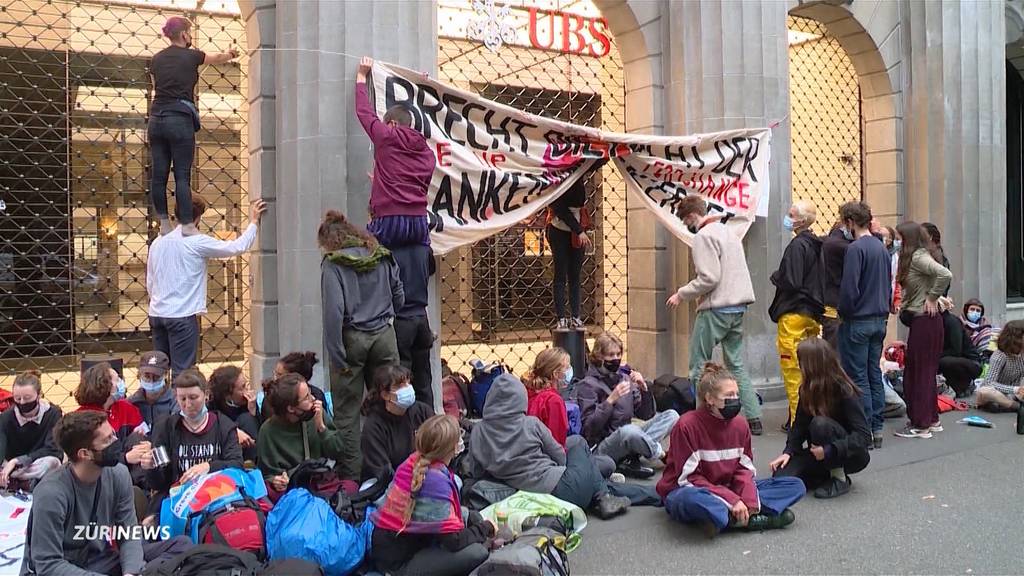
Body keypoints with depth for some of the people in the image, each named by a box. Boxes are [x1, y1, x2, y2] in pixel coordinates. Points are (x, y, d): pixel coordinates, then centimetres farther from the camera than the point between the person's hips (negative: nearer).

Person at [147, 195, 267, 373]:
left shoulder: (158, 243, 10)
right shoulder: (198, 242, -10)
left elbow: (150, 283, 14)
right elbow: (237, 247, -7)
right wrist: (253, 222, 5)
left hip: (156, 313, 7)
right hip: (182, 315, -7)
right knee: (182, 372, -3)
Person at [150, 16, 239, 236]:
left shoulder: (157, 59, 13)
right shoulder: (191, 56, 1)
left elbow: (156, 88, 18)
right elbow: (217, 58, 19)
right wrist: (229, 54, 39)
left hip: (156, 118, 5)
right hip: (180, 119, -5)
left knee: (158, 174, 5)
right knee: (182, 175, -7)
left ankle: (164, 224, 10)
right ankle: (187, 225, -9)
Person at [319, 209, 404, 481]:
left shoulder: (333, 263, -7)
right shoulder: (382, 257, 6)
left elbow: (334, 311, -15)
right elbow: (399, 297, 12)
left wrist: (337, 356, -13)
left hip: (352, 338, -4)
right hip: (384, 336, 4)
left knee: (347, 413, 6)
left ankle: (350, 476, 10)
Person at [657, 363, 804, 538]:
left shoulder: (740, 425, 2)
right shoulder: (687, 425, -17)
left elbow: (744, 469, 2)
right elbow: (689, 478, -19)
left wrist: (749, 501, -20)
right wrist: (732, 501, -26)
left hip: (728, 491, 7)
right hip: (688, 491, -6)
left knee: (795, 486, -5)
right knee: (691, 498, -44)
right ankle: (750, 520, -25)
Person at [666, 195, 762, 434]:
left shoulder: (704, 236, -11)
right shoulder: (728, 231, 17)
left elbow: (709, 278, -19)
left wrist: (681, 294, -8)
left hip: (716, 309, -9)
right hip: (738, 307, 9)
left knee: (698, 364, 1)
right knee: (736, 364, 13)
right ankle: (753, 418, 11)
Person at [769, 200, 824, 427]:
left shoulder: (797, 245, -15)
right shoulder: (817, 245, 12)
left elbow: (790, 282, -20)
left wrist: (775, 276, -3)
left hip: (794, 314, -9)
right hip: (814, 312, 9)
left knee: (792, 368, -5)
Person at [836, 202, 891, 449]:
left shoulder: (855, 248, -15)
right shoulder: (881, 248, 11)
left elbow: (849, 288, -19)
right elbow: (889, 284, 17)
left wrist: (844, 313, -5)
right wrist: (884, 309, 19)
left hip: (858, 321, -8)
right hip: (880, 319, 8)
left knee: (858, 377, -2)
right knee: (874, 374, 12)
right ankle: (877, 428, 16)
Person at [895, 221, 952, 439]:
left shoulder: (919, 257, -14)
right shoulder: (911, 258, 13)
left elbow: (945, 275, -28)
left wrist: (932, 298, -16)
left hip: (924, 321, -9)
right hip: (918, 320, 9)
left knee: (921, 372, -2)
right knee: (919, 371, 15)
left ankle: (921, 425, 6)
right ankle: (932, 420, 25)